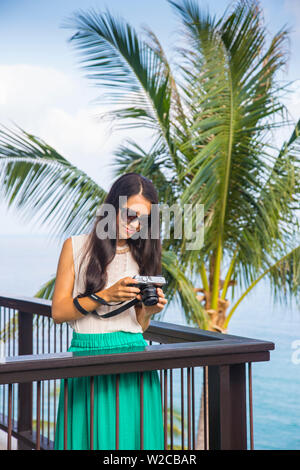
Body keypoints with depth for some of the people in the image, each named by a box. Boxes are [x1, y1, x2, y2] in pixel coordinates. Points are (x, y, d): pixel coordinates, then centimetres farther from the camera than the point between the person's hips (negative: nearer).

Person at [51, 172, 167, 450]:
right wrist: (106, 296, -13)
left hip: (134, 361, 2)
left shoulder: (144, 255, 12)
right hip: (87, 352, -2)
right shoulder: (76, 247, 4)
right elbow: (58, 312, -2)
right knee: (92, 437, 3)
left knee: (131, 437, 4)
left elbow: (140, 327, 13)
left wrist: (148, 311, -9)